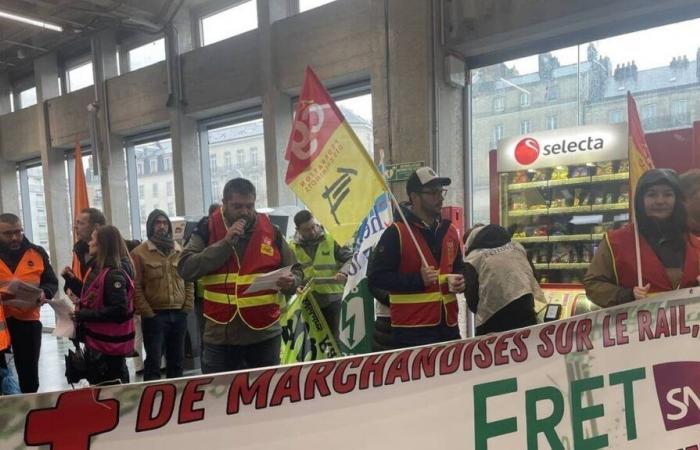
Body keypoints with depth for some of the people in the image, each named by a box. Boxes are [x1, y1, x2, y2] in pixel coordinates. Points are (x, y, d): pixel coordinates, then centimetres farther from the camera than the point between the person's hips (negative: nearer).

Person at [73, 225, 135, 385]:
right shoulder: (98, 268, 11)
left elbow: (119, 310, -27)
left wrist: (83, 315, -22)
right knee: (97, 385, 20)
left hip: (109, 343, -10)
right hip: (97, 340, 10)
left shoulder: (114, 274, -20)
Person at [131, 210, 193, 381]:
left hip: (179, 314, 4)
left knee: (177, 360, 13)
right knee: (153, 360, 1)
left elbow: (189, 281, 12)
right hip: (154, 315, -4)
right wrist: (147, 313, -11)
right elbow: (136, 287, -7)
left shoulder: (180, 251, 10)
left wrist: (187, 307, 3)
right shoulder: (139, 253, -3)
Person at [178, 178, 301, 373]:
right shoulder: (207, 229, -1)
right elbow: (186, 269, -12)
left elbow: (295, 271, 10)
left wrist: (291, 282, -14)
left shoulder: (271, 230, 2)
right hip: (220, 336, -1)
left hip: (264, 334, 1)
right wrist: (225, 243, -17)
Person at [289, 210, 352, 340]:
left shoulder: (331, 239, -4)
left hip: (332, 298, -2)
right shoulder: (293, 247, 3)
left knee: (333, 336, 9)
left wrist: (344, 272, -22)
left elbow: (350, 258, -3)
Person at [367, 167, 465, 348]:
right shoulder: (396, 233, -11)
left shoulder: (450, 231, 11)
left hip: (448, 325, 7)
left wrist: (460, 280, 2)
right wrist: (417, 279, -22)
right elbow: (376, 276, -14)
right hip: (412, 329, -7)